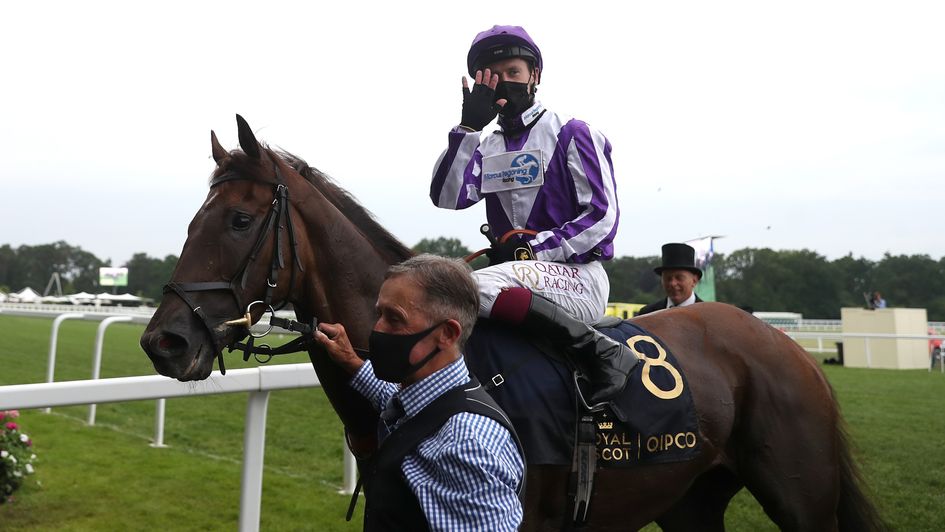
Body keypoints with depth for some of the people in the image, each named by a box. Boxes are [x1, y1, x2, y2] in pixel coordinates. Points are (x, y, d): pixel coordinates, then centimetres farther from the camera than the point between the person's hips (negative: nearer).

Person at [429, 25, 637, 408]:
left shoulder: (571, 134, 1)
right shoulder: (486, 148, 15)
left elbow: (603, 216, -7)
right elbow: (446, 198, -3)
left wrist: (533, 248, -15)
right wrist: (468, 127, -7)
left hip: (576, 275, -6)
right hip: (513, 269, 6)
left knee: (477, 287, -32)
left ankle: (599, 352, -24)